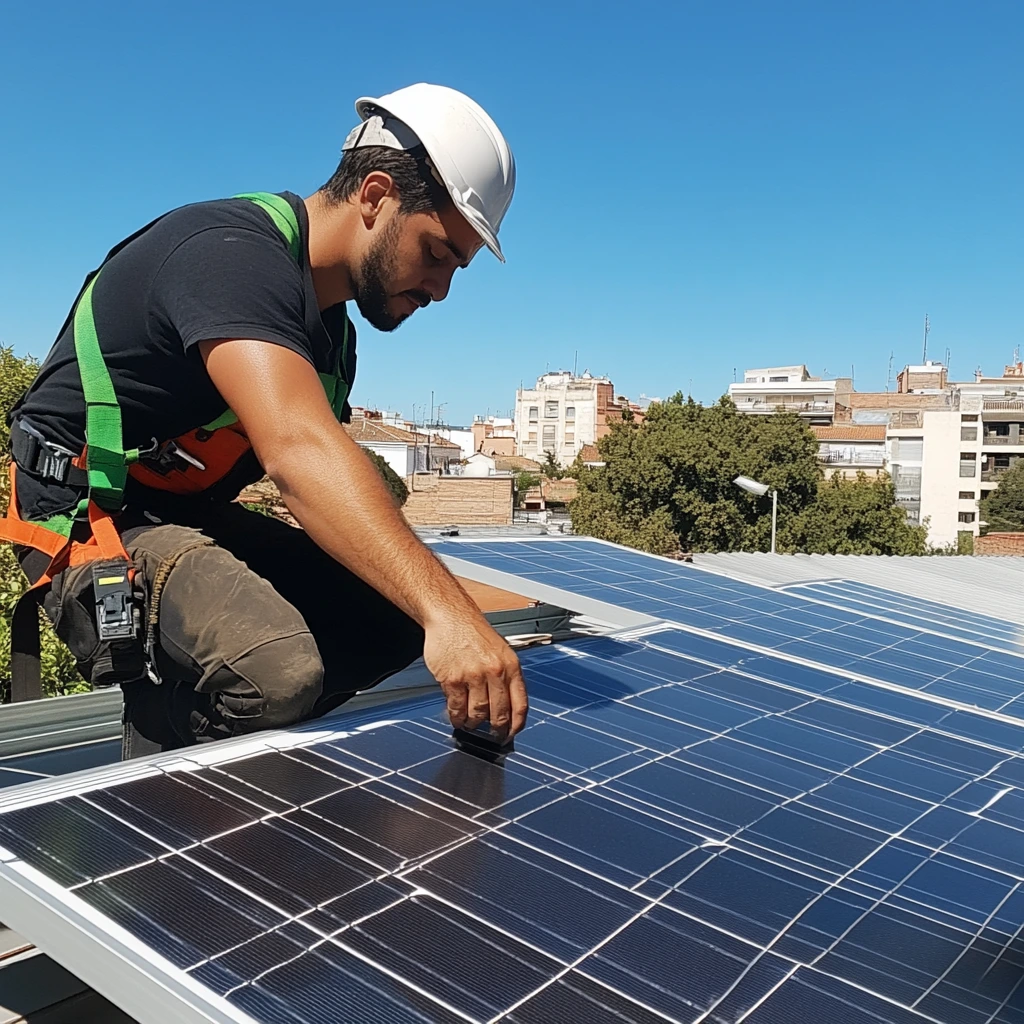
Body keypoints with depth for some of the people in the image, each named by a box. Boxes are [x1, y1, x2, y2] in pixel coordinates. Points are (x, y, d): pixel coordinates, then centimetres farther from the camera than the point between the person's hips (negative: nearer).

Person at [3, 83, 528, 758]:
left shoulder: (332, 327, 9)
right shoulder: (232, 254, -23)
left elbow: (327, 475, 10)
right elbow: (299, 450, -39)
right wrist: (447, 611, -47)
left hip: (190, 515, 9)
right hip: (92, 519, -9)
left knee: (397, 613, 3)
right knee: (278, 669, -34)